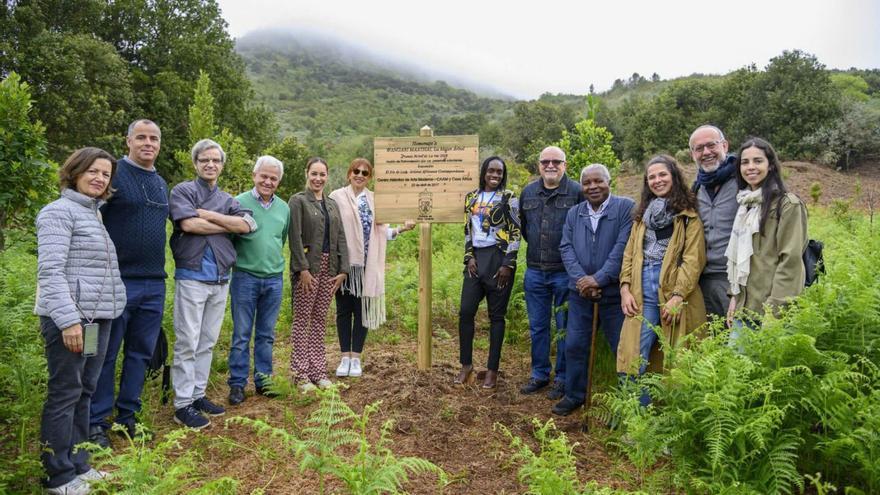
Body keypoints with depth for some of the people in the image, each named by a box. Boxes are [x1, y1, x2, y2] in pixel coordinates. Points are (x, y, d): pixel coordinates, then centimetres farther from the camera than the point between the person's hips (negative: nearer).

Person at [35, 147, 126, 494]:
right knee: (65, 394, 0)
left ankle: (78, 465, 23)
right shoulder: (60, 211, -7)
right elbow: (50, 271, -16)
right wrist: (69, 319, -23)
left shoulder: (94, 214, 18)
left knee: (85, 392, 13)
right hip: (71, 318, -8)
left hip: (98, 317, 8)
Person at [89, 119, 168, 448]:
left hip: (154, 284, 6)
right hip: (118, 281, -6)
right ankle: (96, 421, 15)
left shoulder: (161, 183, 15)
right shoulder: (114, 173, -6)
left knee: (141, 353, 12)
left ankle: (127, 415, 24)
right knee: (106, 353, 3)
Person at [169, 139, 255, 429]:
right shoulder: (183, 191, 0)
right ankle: (183, 405, 5)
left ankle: (198, 395, 23)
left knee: (207, 342, 12)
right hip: (192, 277, -5)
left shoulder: (227, 199, 14)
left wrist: (206, 214, -11)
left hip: (220, 280, 5)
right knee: (187, 343, -3)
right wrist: (228, 226, -7)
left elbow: (246, 225, -4)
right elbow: (188, 224, -18)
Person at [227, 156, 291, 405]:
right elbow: (227, 237, -2)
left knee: (266, 335, 12)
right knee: (241, 334, 3)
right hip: (245, 277, -4)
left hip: (274, 279, 4)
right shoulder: (240, 202, -6)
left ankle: (263, 380, 22)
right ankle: (237, 384, 13)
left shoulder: (284, 208, 8)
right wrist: (239, 259, -3)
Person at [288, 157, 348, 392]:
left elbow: (341, 238, 12)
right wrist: (303, 269, -17)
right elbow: (295, 237, -10)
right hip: (308, 267, -5)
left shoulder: (332, 204, 16)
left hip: (329, 268, 6)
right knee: (302, 319, 1)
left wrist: (343, 269, 3)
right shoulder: (298, 201, -2)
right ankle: (300, 373, 7)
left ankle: (317, 371, 17)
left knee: (320, 320, 10)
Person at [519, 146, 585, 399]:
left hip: (565, 272, -4)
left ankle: (563, 378, 21)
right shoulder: (528, 192, 8)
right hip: (535, 271, 5)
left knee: (565, 328, 7)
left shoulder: (577, 192, -8)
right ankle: (539, 374, 28)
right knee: (537, 326, 13)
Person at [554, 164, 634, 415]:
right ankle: (574, 396, 27)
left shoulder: (626, 207, -6)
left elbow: (623, 247, -15)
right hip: (580, 292, 5)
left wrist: (599, 279, -18)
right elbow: (566, 248, 2)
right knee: (575, 345, 11)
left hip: (614, 291, -4)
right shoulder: (574, 213, 10)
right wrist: (580, 279, -13)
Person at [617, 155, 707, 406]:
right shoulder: (643, 213, 20)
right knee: (632, 359, -4)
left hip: (674, 292, -4)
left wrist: (677, 296, -15)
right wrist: (625, 288, 2)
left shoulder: (688, 215, 2)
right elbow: (629, 253, 15)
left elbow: (693, 259, -6)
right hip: (642, 292, 4)